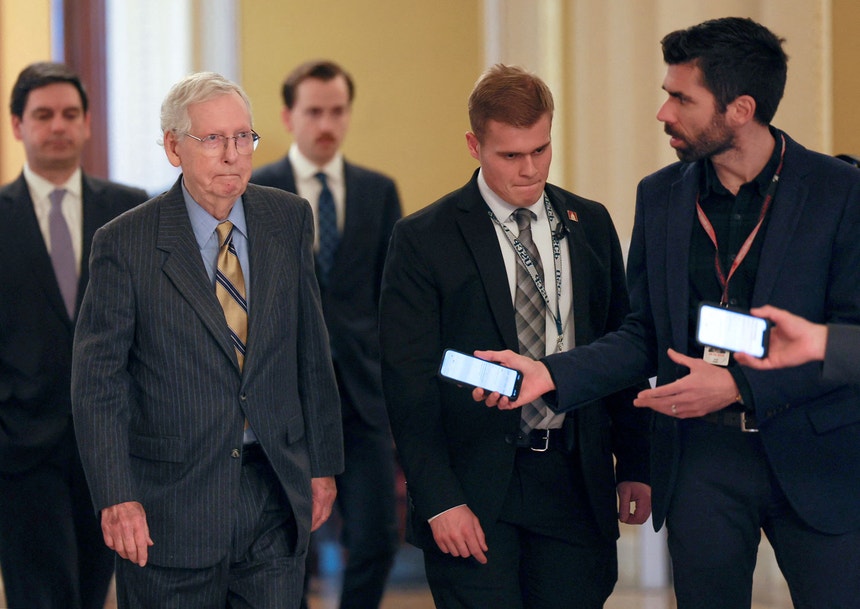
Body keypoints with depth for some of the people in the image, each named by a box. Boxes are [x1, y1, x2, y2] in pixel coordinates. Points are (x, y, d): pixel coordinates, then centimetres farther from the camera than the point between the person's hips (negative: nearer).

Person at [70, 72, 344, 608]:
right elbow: (98, 382, -7)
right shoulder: (126, 243, -7)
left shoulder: (289, 220, 5)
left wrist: (324, 463, 10)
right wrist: (116, 498, -16)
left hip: (276, 493, 3)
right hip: (171, 506, -3)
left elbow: (312, 352, 10)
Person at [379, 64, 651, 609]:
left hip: (575, 481, 4)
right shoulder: (424, 240, -3)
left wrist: (635, 465, 8)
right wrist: (439, 501, -14)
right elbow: (409, 385, -6)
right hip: (475, 488, -4)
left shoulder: (590, 225, 10)